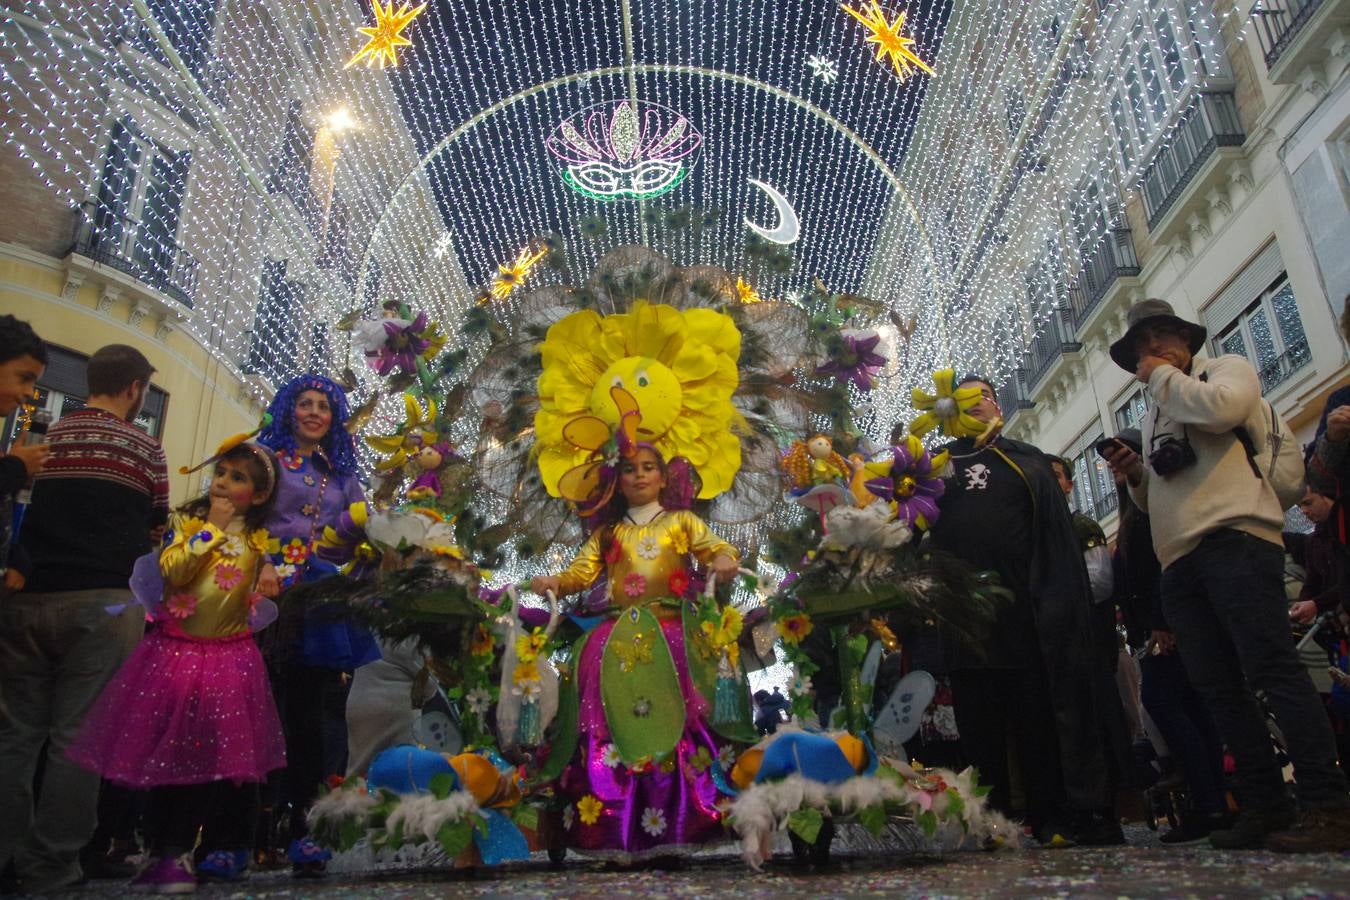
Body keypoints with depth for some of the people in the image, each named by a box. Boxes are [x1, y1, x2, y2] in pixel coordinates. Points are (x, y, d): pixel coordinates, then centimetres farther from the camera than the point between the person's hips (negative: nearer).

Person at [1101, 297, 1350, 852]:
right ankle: (1265, 807, 6)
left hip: (1234, 539, -7)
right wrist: (1135, 474, 10)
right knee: (1218, 686, 2)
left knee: (1270, 666, -16)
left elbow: (1223, 407, -15)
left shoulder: (1227, 369, 11)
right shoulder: (1155, 417, 30)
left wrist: (1163, 375, 0)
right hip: (1179, 561, 7)